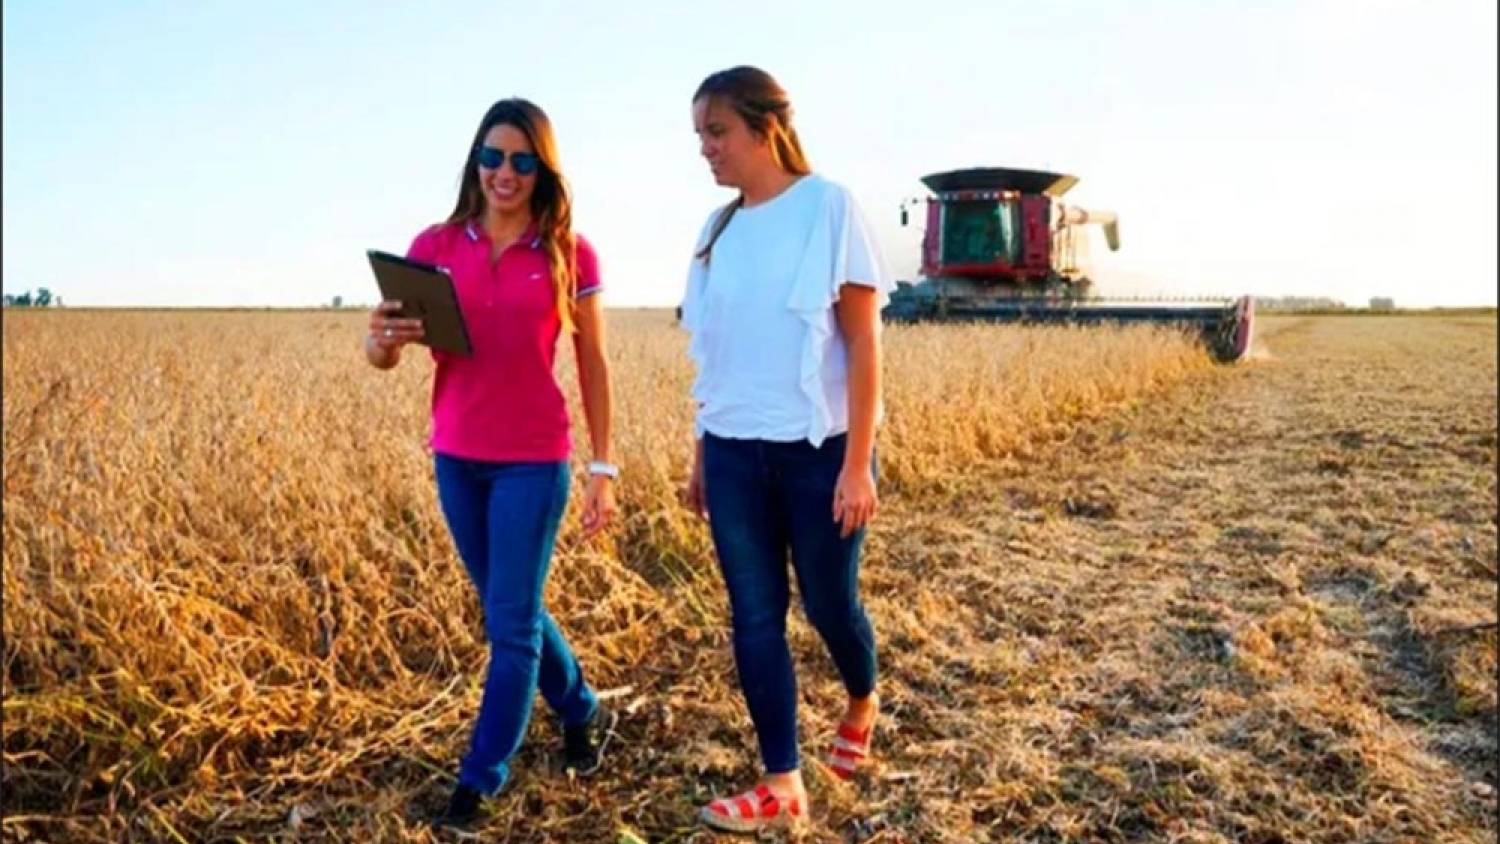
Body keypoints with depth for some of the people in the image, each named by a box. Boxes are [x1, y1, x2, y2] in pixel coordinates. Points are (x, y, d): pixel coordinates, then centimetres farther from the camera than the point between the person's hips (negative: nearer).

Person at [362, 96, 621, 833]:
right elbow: (386, 350, -1)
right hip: (456, 456, 4)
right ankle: (582, 713, 39)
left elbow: (593, 366, 0)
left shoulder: (570, 253, -4)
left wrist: (603, 468, -2)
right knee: (513, 609, 16)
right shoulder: (434, 245, 1)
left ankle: (477, 784, 13)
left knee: (512, 624, -1)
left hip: (534, 459, -3)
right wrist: (381, 342, -26)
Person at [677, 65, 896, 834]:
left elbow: (863, 342, -10)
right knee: (754, 617, 5)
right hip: (736, 455, 5)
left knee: (828, 602, 9)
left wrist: (857, 465, -15)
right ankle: (782, 785, 17)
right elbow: (715, 355, 12)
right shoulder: (718, 229, 9)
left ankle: (861, 705, 40)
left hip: (817, 449, -5)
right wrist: (700, 457, 12)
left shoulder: (830, 206, -7)